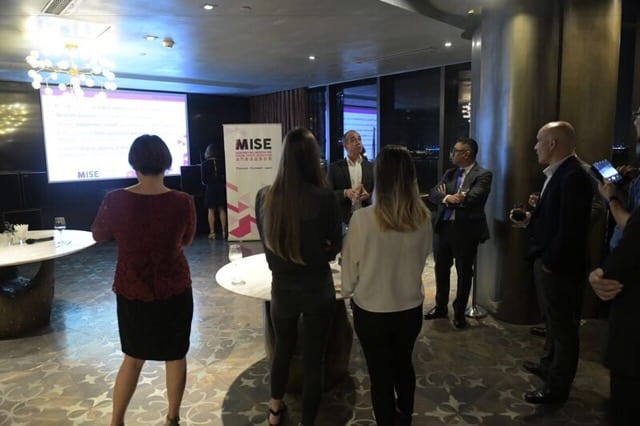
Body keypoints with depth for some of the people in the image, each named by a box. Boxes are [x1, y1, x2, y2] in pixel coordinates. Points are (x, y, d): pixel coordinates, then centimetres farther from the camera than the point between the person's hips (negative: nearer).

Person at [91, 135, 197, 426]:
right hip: (174, 291, -1)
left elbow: (98, 236, 5)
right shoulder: (183, 202, -15)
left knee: (133, 356, 23)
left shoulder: (115, 200, -14)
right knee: (175, 356, 18)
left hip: (131, 293, 2)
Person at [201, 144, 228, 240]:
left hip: (210, 188, -2)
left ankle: (212, 232, 2)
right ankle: (224, 232, 7)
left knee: (211, 210, 4)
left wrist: (206, 182, 13)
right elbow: (225, 176, -1)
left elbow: (203, 179, -7)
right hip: (220, 187, 2)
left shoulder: (204, 164, -5)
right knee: (222, 209, 8)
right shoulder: (220, 163, -1)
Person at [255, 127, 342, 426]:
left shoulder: (264, 197, -11)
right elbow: (336, 246, -5)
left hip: (282, 287, 3)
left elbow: (267, 243, 4)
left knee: (283, 347, 27)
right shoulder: (324, 197, -19)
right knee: (314, 357, 14)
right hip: (318, 289, -3)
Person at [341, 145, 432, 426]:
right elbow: (423, 256, 4)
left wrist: (348, 291, 8)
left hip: (372, 310, -4)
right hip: (410, 308, 4)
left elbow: (351, 265, -11)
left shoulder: (363, 218, -23)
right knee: (404, 364, 27)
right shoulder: (423, 218, -12)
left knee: (380, 374, 16)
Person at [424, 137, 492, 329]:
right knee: (441, 269, 16)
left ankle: (459, 312, 24)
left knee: (464, 272, 8)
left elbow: (472, 199, -21)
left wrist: (447, 197, -7)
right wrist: (447, 198, -21)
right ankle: (441, 307, 33)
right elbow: (433, 194, 0)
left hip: (465, 230, -6)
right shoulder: (449, 173, 12)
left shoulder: (483, 175, -7)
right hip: (443, 227, 6)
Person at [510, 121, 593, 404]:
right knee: (553, 322, 25)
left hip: (558, 266, -10)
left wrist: (549, 262, -20)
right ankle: (549, 365, 45)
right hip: (547, 262, 10)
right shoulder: (558, 172, 9)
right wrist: (530, 219, 4)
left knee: (563, 327, 7)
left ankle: (557, 387, 23)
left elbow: (570, 228, -26)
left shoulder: (573, 175, -23)